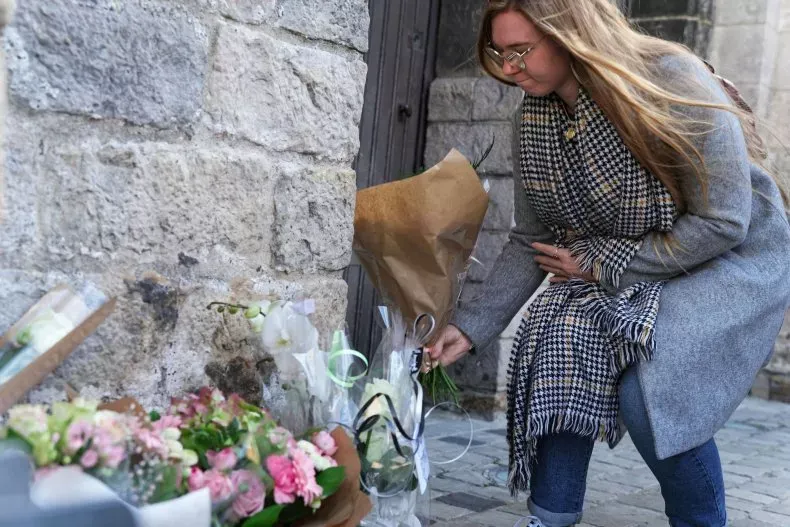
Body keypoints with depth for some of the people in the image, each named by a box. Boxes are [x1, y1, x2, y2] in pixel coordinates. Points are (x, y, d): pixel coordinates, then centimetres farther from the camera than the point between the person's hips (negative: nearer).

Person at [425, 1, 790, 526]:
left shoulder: (670, 79, -26)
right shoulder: (533, 120, -8)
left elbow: (722, 221, -24)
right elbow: (531, 241, 1)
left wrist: (602, 264, -19)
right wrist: (471, 327, -6)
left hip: (732, 261, -5)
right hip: (618, 272, 6)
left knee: (649, 390, -24)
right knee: (561, 345, -20)